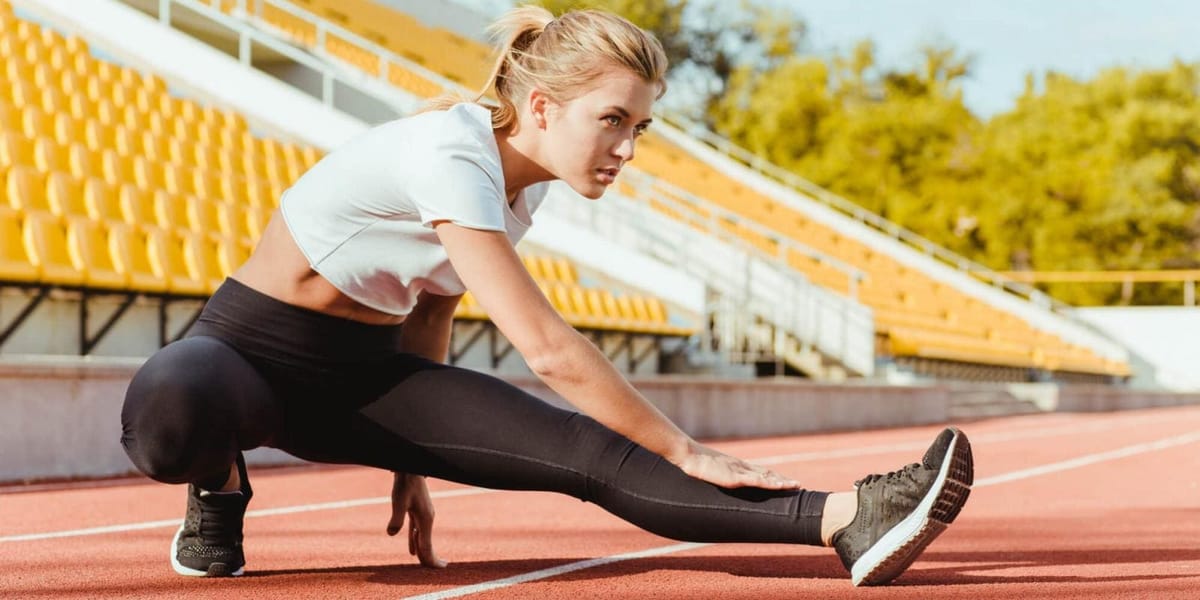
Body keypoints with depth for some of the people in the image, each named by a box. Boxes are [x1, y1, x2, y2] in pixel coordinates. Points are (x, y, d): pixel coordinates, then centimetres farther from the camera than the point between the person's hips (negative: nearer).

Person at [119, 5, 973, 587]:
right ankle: (220, 490, -10)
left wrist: (413, 457, 20)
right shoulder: (452, 157, -27)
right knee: (174, 415, -46)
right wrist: (683, 452, -24)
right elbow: (548, 348, -31)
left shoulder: (522, 185, 2)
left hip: (367, 368, 7)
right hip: (255, 347, -7)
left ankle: (846, 521, -28)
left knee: (591, 451, -14)